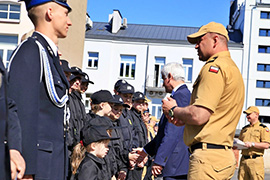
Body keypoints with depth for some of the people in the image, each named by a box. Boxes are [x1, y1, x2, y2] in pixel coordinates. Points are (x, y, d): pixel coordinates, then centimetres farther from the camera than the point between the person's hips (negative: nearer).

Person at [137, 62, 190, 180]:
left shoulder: (180, 95, -14)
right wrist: (146, 150, 27)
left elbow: (172, 133, -22)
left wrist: (159, 160, -21)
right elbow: (164, 132, 24)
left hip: (177, 166, -10)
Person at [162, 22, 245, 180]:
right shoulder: (233, 67, 21)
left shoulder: (215, 66, -12)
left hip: (208, 156, -10)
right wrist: (184, 120, 12)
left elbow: (198, 116, -21)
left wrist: (173, 110, -2)